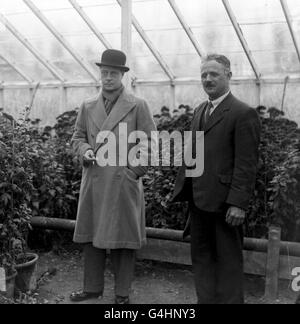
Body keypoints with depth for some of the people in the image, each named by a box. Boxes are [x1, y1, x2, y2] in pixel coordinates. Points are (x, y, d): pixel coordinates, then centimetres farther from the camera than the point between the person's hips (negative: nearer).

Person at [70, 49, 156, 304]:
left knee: (123, 240, 3)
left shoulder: (138, 106, -1)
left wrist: (135, 172, -9)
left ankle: (122, 293, 16)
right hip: (93, 182, 4)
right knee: (91, 236, 11)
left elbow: (150, 142, -1)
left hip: (124, 184, -4)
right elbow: (78, 137, 17)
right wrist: (85, 150, -4)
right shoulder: (88, 107, 11)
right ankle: (93, 287, 25)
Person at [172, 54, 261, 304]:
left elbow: (247, 164, -15)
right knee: (201, 256, 14)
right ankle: (206, 300, 26)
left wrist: (238, 203, -19)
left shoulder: (243, 113, -10)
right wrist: (183, 188, 13)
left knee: (228, 260, 4)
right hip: (199, 199, 8)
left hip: (223, 202, -8)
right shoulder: (200, 111, 16)